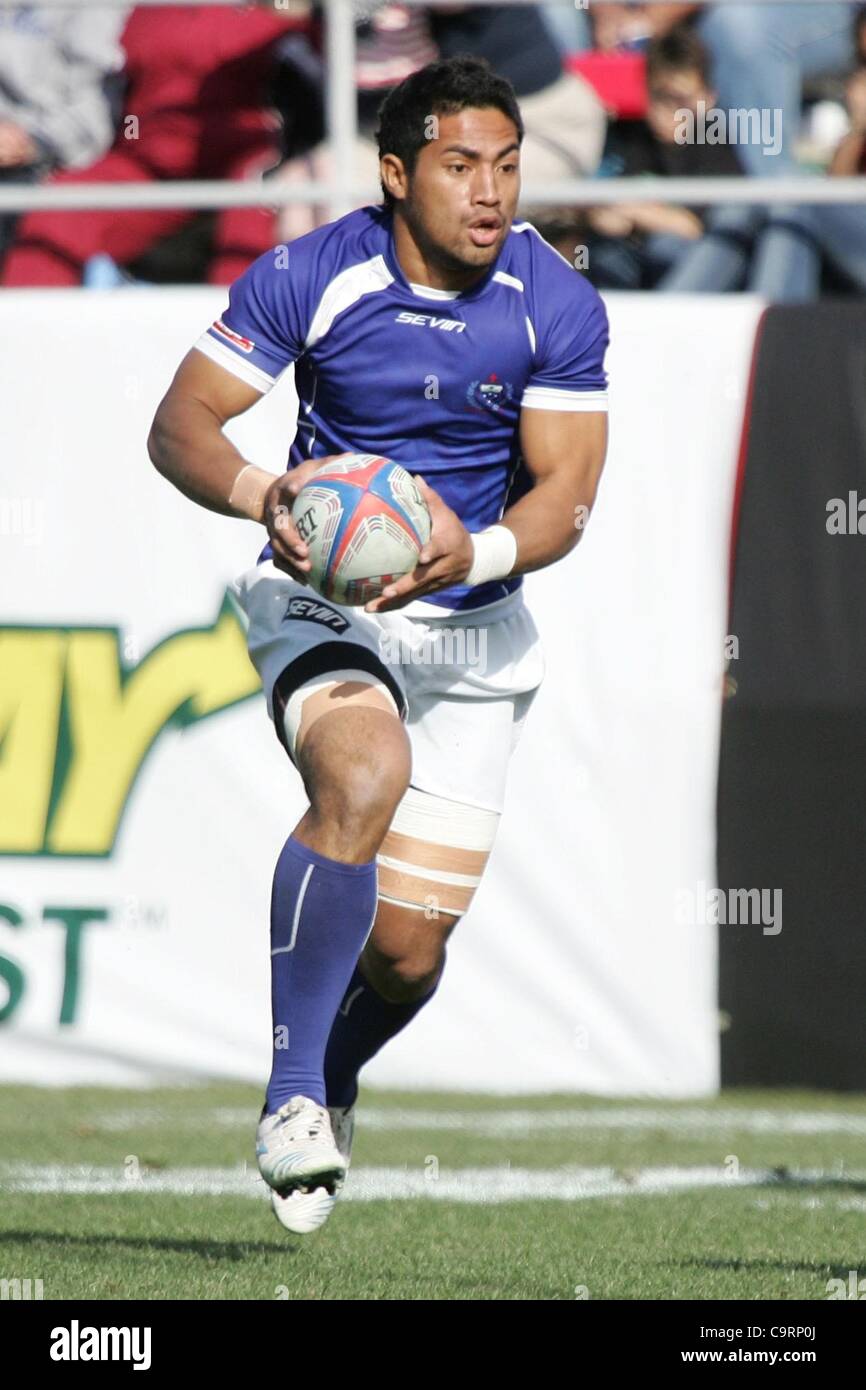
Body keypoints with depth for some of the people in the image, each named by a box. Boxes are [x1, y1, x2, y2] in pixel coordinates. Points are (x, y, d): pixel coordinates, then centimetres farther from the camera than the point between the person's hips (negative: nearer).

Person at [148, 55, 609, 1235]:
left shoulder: (559, 308, -10)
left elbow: (565, 497, -10)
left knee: (408, 949, -1)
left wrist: (478, 551, -31)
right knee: (362, 774, -35)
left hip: (472, 629, 2)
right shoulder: (308, 280, -14)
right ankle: (291, 1092, -25)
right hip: (322, 597, -2)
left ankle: (334, 1079, 36)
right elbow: (180, 424, -11)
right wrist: (261, 495, -32)